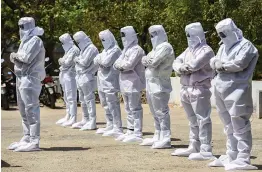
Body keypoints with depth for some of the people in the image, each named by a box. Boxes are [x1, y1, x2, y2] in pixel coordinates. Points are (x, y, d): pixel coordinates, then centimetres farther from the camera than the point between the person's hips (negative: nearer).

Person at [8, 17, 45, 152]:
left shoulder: (35, 40, -10)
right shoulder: (25, 41, 19)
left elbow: (27, 58, -20)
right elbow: (21, 58, 16)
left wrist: (15, 55, -3)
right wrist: (15, 57, -6)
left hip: (30, 78, -10)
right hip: (21, 78, 10)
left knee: (31, 109, -12)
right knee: (23, 110, 14)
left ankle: (34, 141, -13)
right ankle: (27, 138, 22)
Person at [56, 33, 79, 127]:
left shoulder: (74, 50, -10)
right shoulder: (68, 50, 20)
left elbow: (68, 62, -16)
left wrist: (61, 60, 1)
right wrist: (62, 61, -1)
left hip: (70, 75, -10)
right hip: (65, 76, 10)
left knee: (71, 98, -10)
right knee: (66, 98, 15)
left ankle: (73, 119, -10)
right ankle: (68, 116, 23)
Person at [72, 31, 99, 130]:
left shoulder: (91, 48, -10)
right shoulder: (84, 48, 20)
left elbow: (85, 62, -16)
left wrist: (77, 59, -2)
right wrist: (77, 60, 0)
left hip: (87, 78, -10)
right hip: (80, 77, 10)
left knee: (89, 99, -8)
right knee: (83, 100, 14)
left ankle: (92, 122, -7)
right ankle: (85, 120, 22)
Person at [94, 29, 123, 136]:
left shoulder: (115, 50, -10)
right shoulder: (106, 50, 19)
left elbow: (106, 62, -20)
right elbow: (96, 61, 12)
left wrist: (100, 59, -2)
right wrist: (100, 60, -8)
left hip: (111, 83, -10)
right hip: (103, 82, 10)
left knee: (113, 105, -10)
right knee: (106, 105, 16)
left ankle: (117, 128, -10)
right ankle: (110, 126, 26)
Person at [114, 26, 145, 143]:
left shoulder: (136, 50, -11)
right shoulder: (126, 49, 19)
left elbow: (129, 64, -22)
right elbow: (116, 64, 14)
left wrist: (120, 65, -5)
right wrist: (122, 65, -7)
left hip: (133, 83, -10)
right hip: (125, 83, 10)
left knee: (135, 109, -9)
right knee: (128, 109, 15)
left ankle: (137, 134, -8)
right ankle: (130, 131, 23)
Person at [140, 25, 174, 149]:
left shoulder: (165, 47, -11)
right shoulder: (157, 47, 21)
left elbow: (153, 62, -20)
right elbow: (144, 60, 17)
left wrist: (147, 60, -1)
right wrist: (149, 60, -3)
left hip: (159, 85, -10)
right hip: (151, 84, 10)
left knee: (161, 112, -9)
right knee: (156, 113, 15)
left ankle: (165, 139, -8)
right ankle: (158, 137, 23)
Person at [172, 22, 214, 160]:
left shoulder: (206, 50, -9)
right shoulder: (189, 50, 18)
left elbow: (195, 64, -22)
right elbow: (176, 63, 10)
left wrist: (183, 65, -2)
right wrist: (181, 68, -13)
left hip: (199, 89, -9)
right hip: (186, 89, 9)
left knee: (202, 119, -11)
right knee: (193, 120, 16)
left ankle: (206, 151, -13)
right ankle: (194, 147, 25)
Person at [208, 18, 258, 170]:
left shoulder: (245, 45, -5)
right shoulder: (223, 47, 21)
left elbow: (239, 64, -18)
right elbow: (213, 62, 12)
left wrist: (221, 65, -4)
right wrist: (217, 63, -11)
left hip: (237, 90, -8)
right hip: (221, 89, 8)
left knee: (240, 126, -9)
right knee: (229, 126, 14)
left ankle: (243, 159, -11)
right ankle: (232, 156, 21)